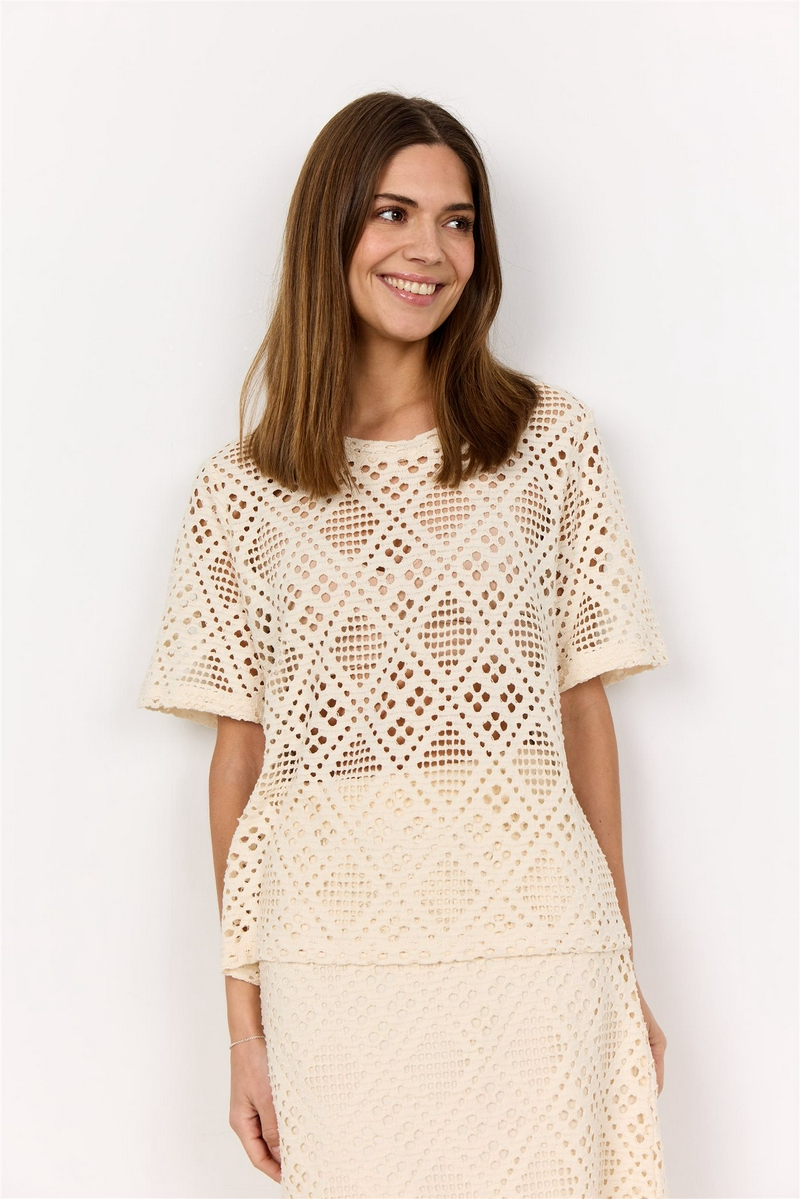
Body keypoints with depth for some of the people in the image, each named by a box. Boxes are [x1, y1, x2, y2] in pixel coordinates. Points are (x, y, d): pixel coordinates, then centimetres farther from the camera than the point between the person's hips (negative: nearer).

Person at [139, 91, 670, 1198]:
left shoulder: (549, 439, 2)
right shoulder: (242, 491, 2)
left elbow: (584, 702, 4)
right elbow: (239, 747, 4)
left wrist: (625, 969, 5)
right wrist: (244, 1022, 4)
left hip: (533, 945, 0)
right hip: (334, 960, 0)